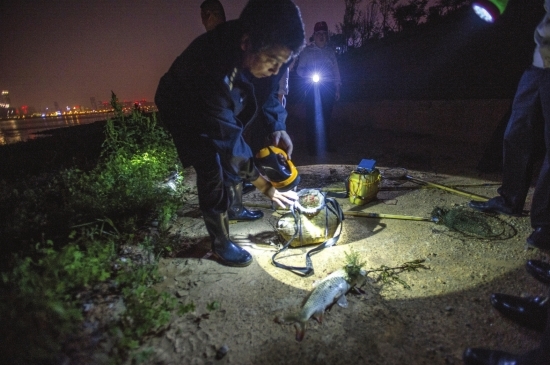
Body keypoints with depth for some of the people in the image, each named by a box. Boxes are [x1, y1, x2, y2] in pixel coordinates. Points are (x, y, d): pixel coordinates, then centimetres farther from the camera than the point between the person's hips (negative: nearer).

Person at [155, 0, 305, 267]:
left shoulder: (258, 52, -24)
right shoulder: (209, 68, -44)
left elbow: (265, 92, -7)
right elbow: (225, 135, -40)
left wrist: (277, 127, -25)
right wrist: (263, 184, -35)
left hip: (225, 107, 7)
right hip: (187, 113, -7)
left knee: (232, 158, 16)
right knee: (213, 172, -13)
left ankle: (235, 207, 41)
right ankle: (220, 244, 5)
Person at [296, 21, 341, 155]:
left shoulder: (330, 51, 16)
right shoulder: (307, 51, 6)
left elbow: (336, 71, 16)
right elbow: (299, 69, 3)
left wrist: (337, 88, 11)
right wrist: (309, 75, -17)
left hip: (328, 87, 3)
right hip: (312, 87, -3)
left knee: (327, 116, 3)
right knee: (312, 117, -6)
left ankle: (328, 143, 12)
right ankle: (312, 145, 1)